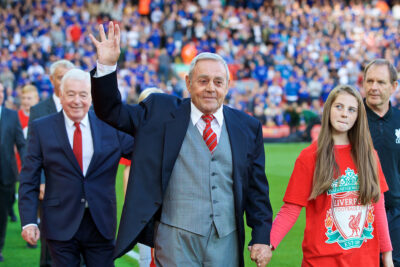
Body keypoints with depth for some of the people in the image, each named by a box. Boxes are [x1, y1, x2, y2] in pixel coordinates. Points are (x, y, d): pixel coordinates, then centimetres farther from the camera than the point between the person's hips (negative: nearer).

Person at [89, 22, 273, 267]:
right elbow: (112, 112, 4)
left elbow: (257, 189, 11)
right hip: (176, 241, -2)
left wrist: (262, 238, 6)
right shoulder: (161, 112, 5)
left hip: (226, 243, 2)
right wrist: (107, 65, -9)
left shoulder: (248, 127, 9)